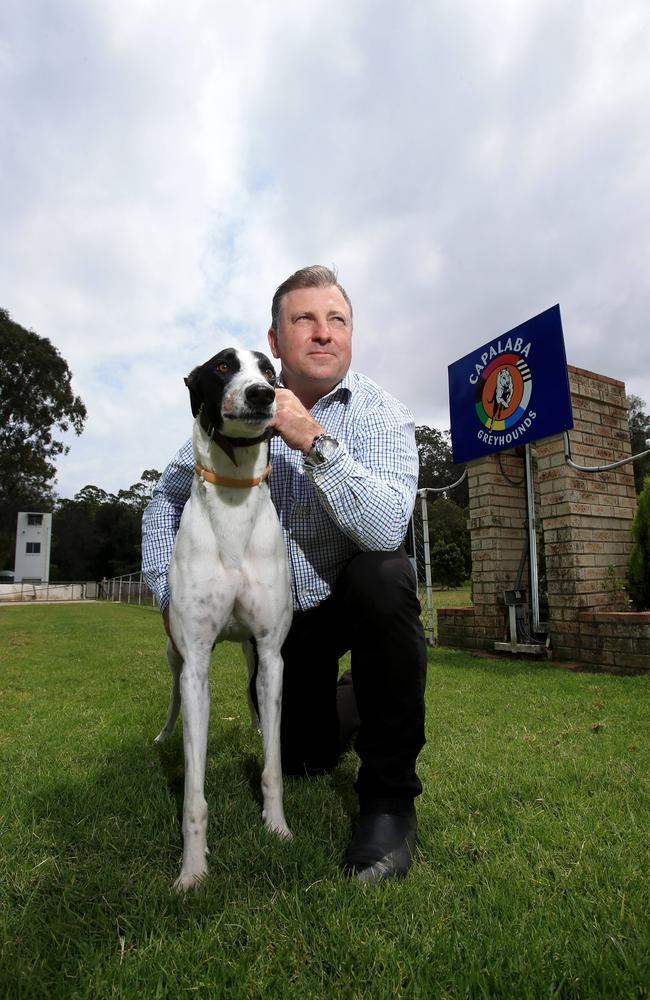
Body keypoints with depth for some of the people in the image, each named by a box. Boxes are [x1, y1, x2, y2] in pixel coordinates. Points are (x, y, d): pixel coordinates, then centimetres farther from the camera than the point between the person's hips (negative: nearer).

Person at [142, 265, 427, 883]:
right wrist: (167, 590, -6)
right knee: (302, 759, 6)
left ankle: (390, 794, -18)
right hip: (280, 613, 3)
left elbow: (387, 529, -34)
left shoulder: (381, 414, -17)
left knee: (386, 577, -37)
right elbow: (168, 495, 2)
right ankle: (346, 705, 44)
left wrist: (314, 439, -37)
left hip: (352, 596, -2)